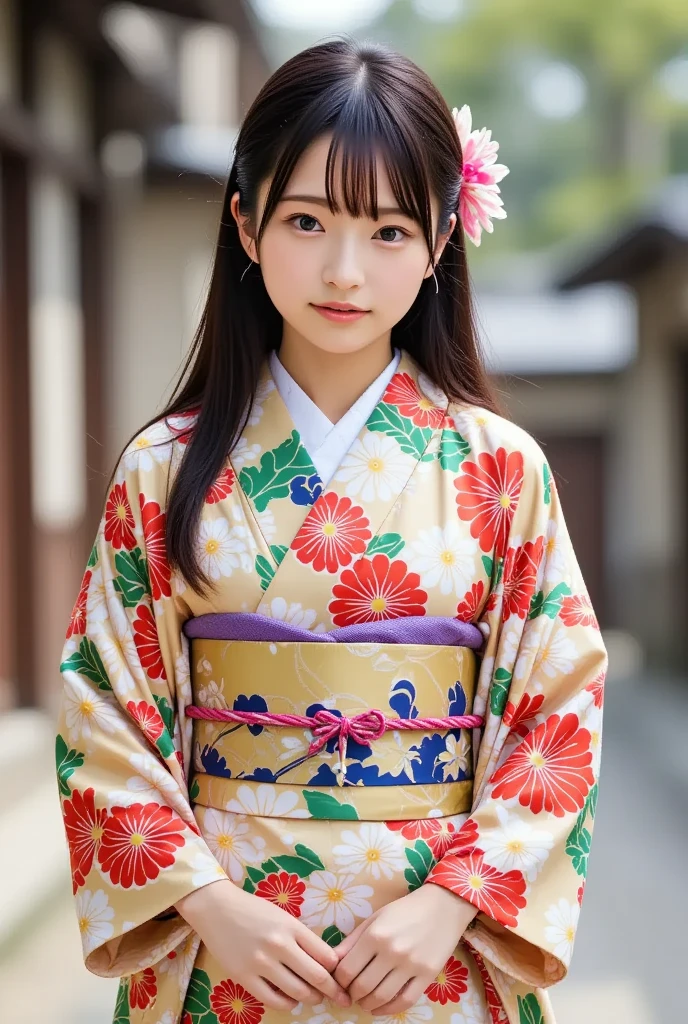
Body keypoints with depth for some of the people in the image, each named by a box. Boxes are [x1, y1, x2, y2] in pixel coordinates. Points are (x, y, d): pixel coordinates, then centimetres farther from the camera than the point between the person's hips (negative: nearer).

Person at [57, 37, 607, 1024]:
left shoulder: (500, 468, -3)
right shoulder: (166, 470, -3)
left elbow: (564, 716, -4)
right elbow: (105, 718, -3)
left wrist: (450, 902, -14)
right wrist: (207, 901, -13)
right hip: (221, 944, 0)